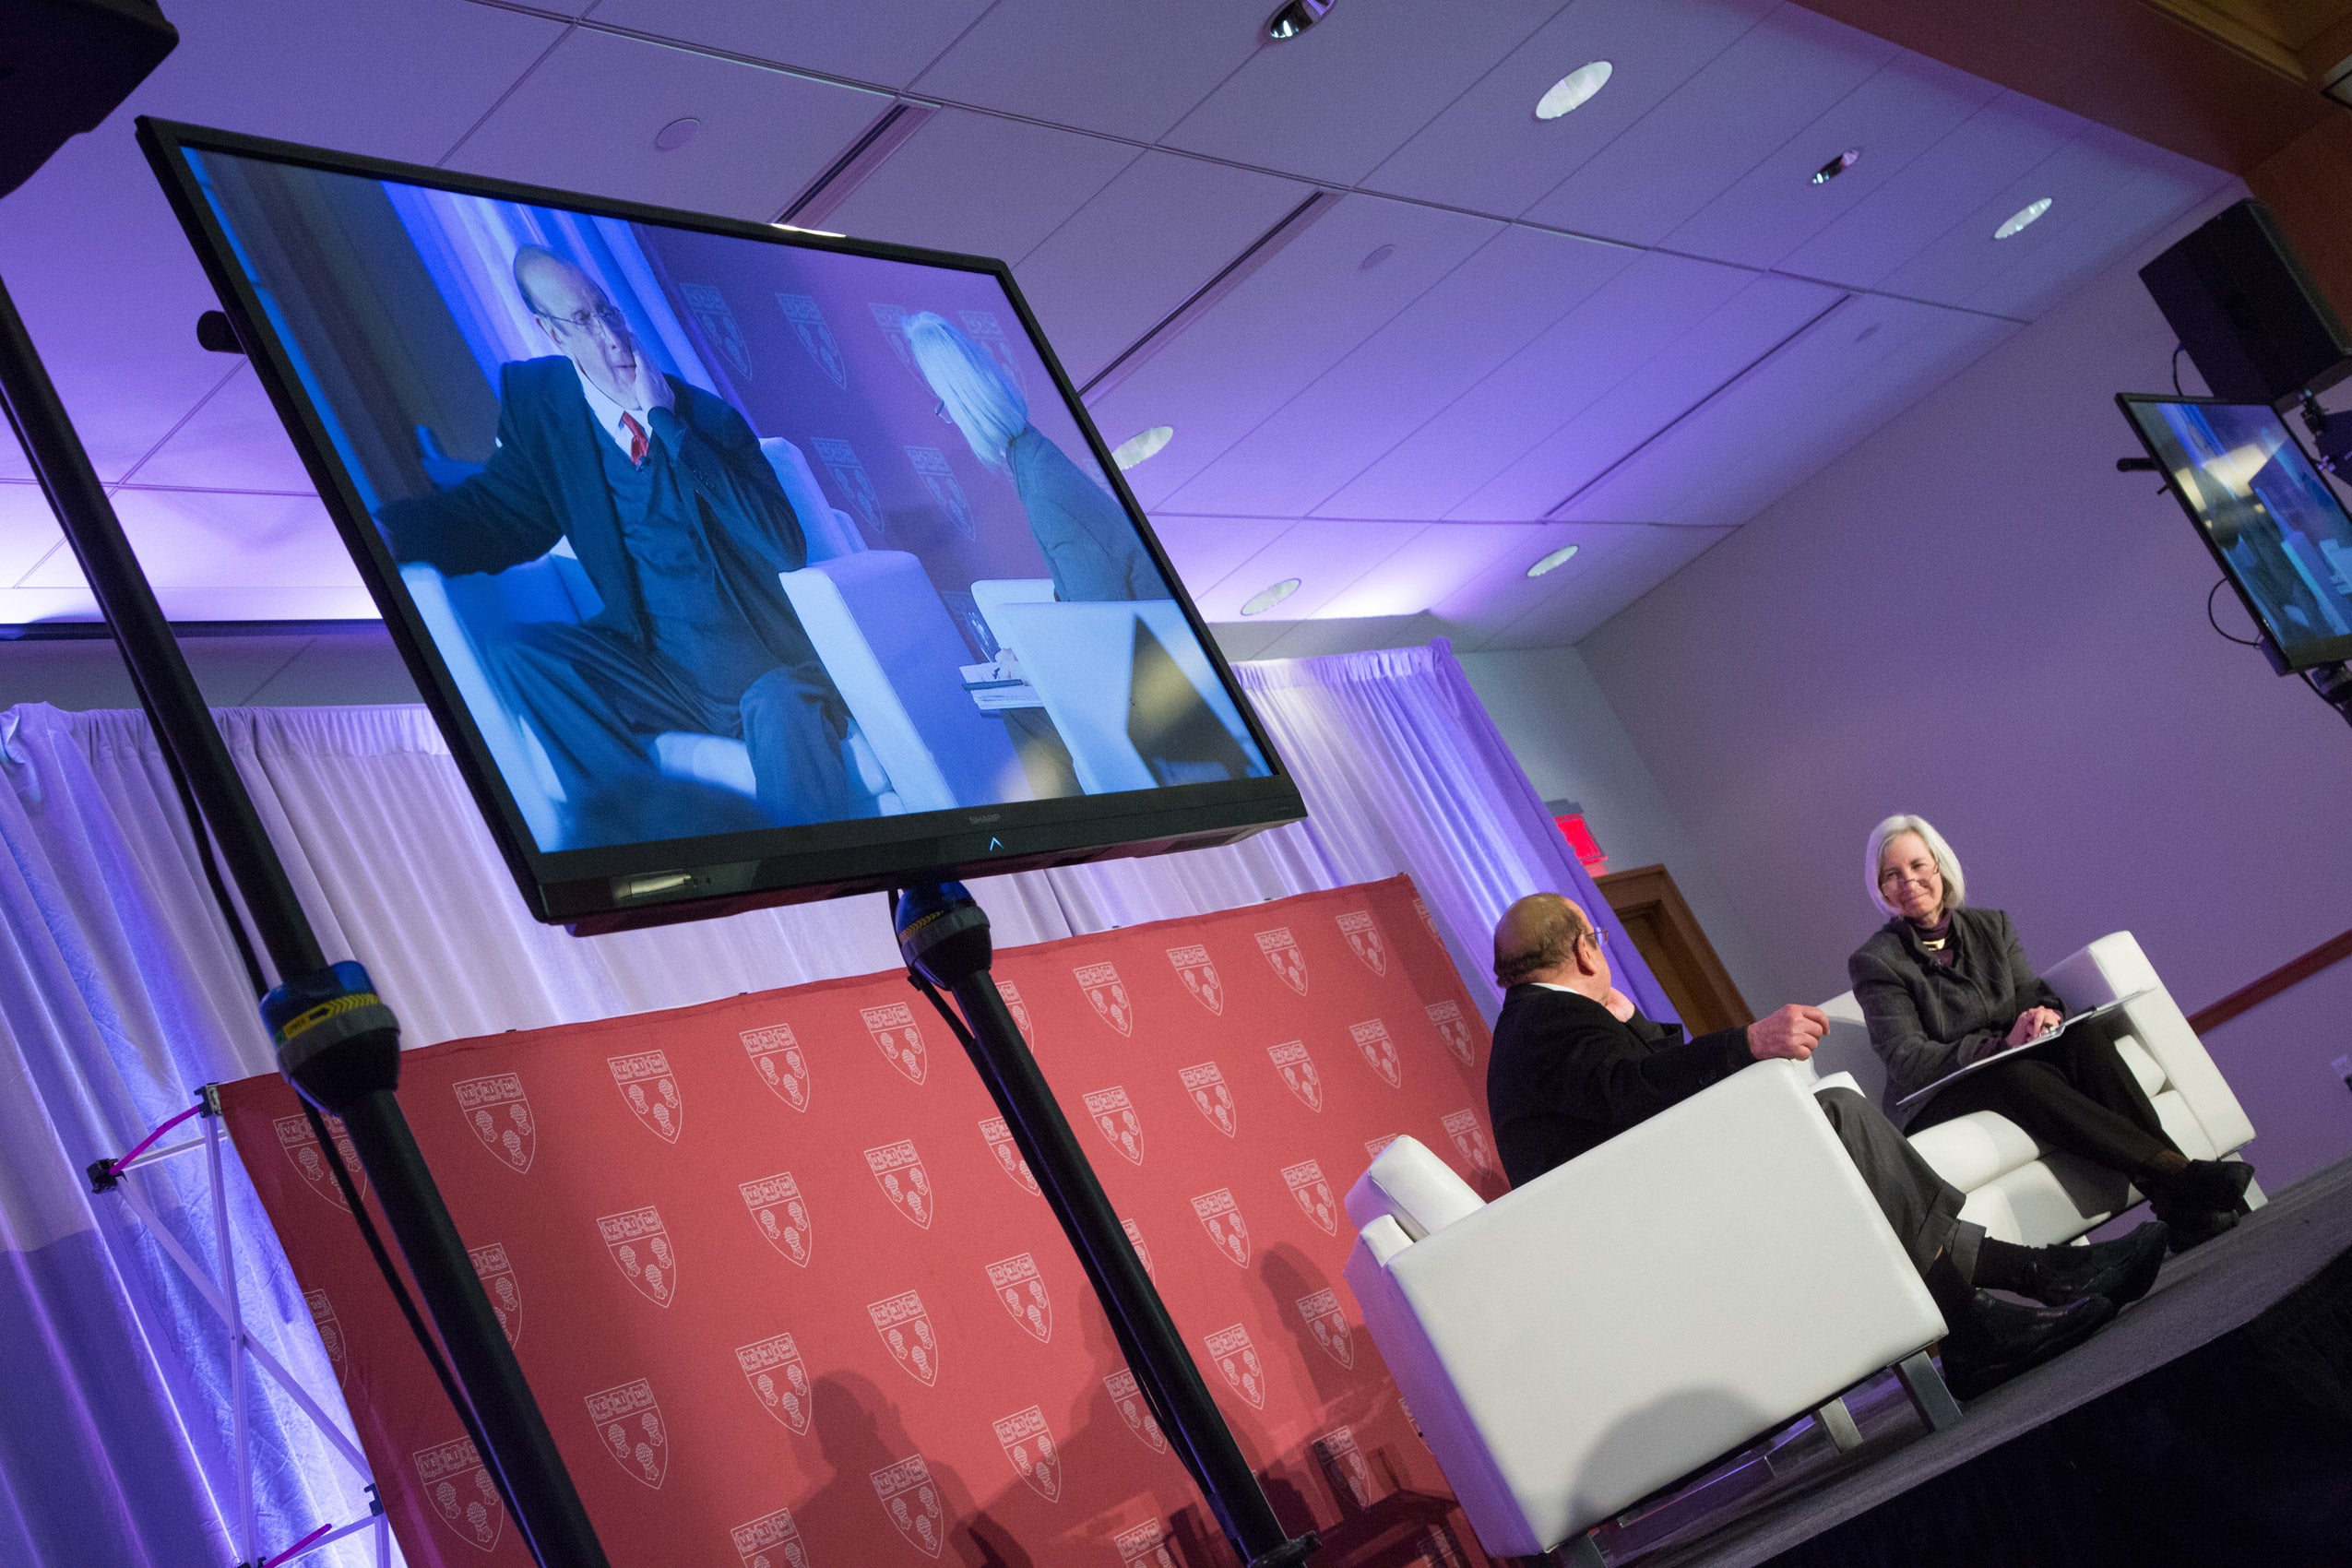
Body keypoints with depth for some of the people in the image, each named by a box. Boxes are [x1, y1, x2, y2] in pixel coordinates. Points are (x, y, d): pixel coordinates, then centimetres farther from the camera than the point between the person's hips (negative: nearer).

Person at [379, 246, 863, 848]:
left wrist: (667, 424, -21)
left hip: (765, 668, -4)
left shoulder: (706, 414, -7)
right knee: (518, 651, -20)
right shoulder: (537, 400, 1)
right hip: (663, 674, 4)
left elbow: (786, 549, -19)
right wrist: (384, 531, -18)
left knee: (779, 707, -36)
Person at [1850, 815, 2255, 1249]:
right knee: (2018, 1074, -36)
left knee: (2083, 1038, -27)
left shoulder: (1991, 926, 11)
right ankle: (2174, 1175, -47)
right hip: (1937, 1104, -4)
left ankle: (2184, 1210, -39)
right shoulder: (1873, 963, -5)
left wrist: (2047, 1014, -20)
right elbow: (1906, 1061, -13)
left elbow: (2036, 995, 6)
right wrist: (2001, 1044, -26)